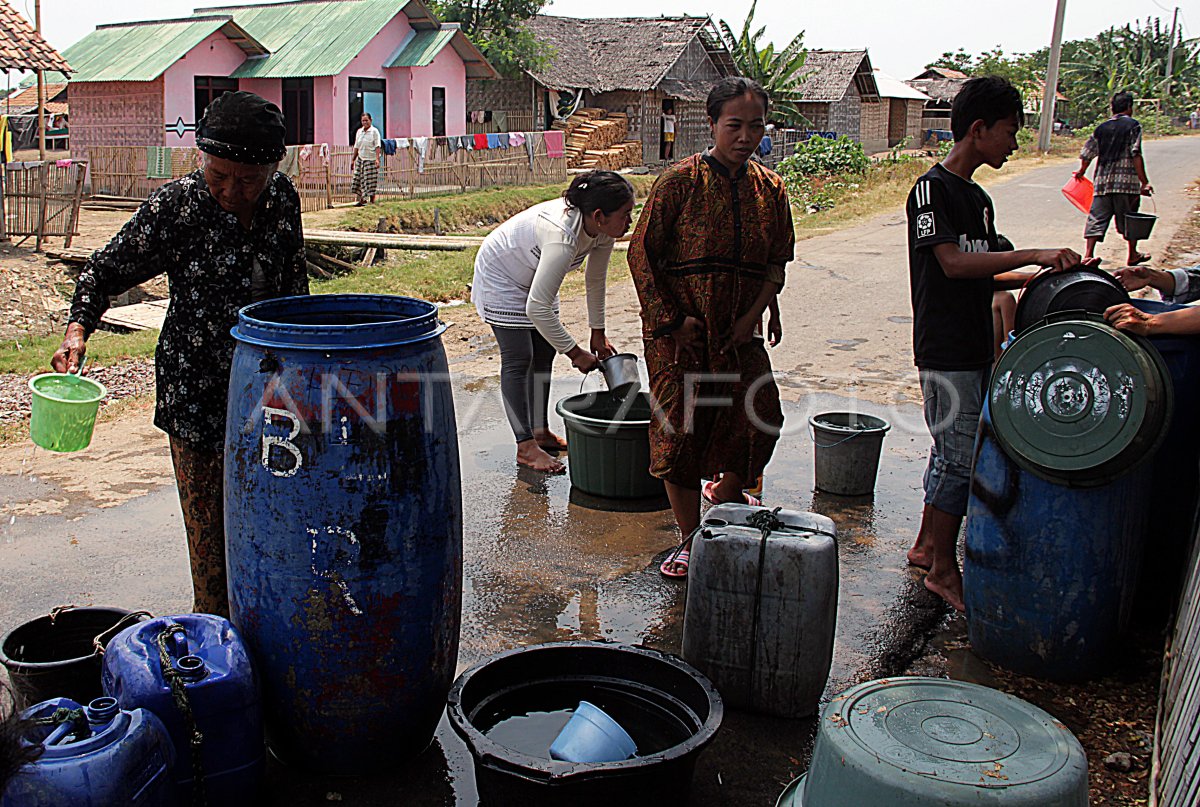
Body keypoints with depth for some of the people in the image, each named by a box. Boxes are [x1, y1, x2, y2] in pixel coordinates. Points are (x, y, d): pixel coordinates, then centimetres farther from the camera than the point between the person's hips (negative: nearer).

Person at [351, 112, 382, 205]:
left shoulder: (374, 131, -4)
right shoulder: (359, 132, 12)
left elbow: (378, 146, -10)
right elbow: (356, 147, 17)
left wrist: (377, 158, -21)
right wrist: (353, 160, 17)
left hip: (371, 159, -5)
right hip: (360, 159, 5)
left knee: (371, 181, -4)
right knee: (358, 179, 0)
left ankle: (372, 201, 3)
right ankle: (361, 199, 6)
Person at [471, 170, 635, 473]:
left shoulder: (603, 231, -18)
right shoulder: (562, 237, -42)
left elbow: (596, 281, 1)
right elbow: (536, 307, -40)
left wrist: (598, 333, 3)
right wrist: (575, 352, -32)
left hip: (534, 275, 8)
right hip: (501, 275, -8)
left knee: (544, 354, 10)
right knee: (518, 360, -8)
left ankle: (540, 431, 21)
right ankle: (525, 447, -3)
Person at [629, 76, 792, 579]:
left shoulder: (770, 189, 5)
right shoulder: (681, 181, -9)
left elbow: (777, 262, 12)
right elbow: (642, 253, -7)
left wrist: (755, 313, -3)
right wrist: (673, 318, -11)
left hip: (739, 331, 4)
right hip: (679, 332, -4)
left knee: (761, 417, 1)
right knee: (679, 429, 0)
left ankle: (724, 491, 34)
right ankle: (690, 538, 16)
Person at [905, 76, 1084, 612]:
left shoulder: (979, 199, 15)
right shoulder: (933, 189, -12)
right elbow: (953, 263, -23)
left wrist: (1041, 275, 6)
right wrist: (1033, 255, -24)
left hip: (975, 348, 9)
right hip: (944, 351, -9)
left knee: (951, 451, 15)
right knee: (960, 457, -4)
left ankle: (926, 546, 28)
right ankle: (943, 568, 7)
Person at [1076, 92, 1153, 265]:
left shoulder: (1102, 127, 11)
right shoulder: (1133, 125, -2)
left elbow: (1087, 153, 15)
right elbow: (1136, 155, -12)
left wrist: (1082, 171, 35)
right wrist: (1144, 182, -12)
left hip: (1102, 180, 3)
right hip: (1127, 180, -3)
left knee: (1097, 218, 0)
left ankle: (1088, 254, -13)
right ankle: (1132, 255, 24)